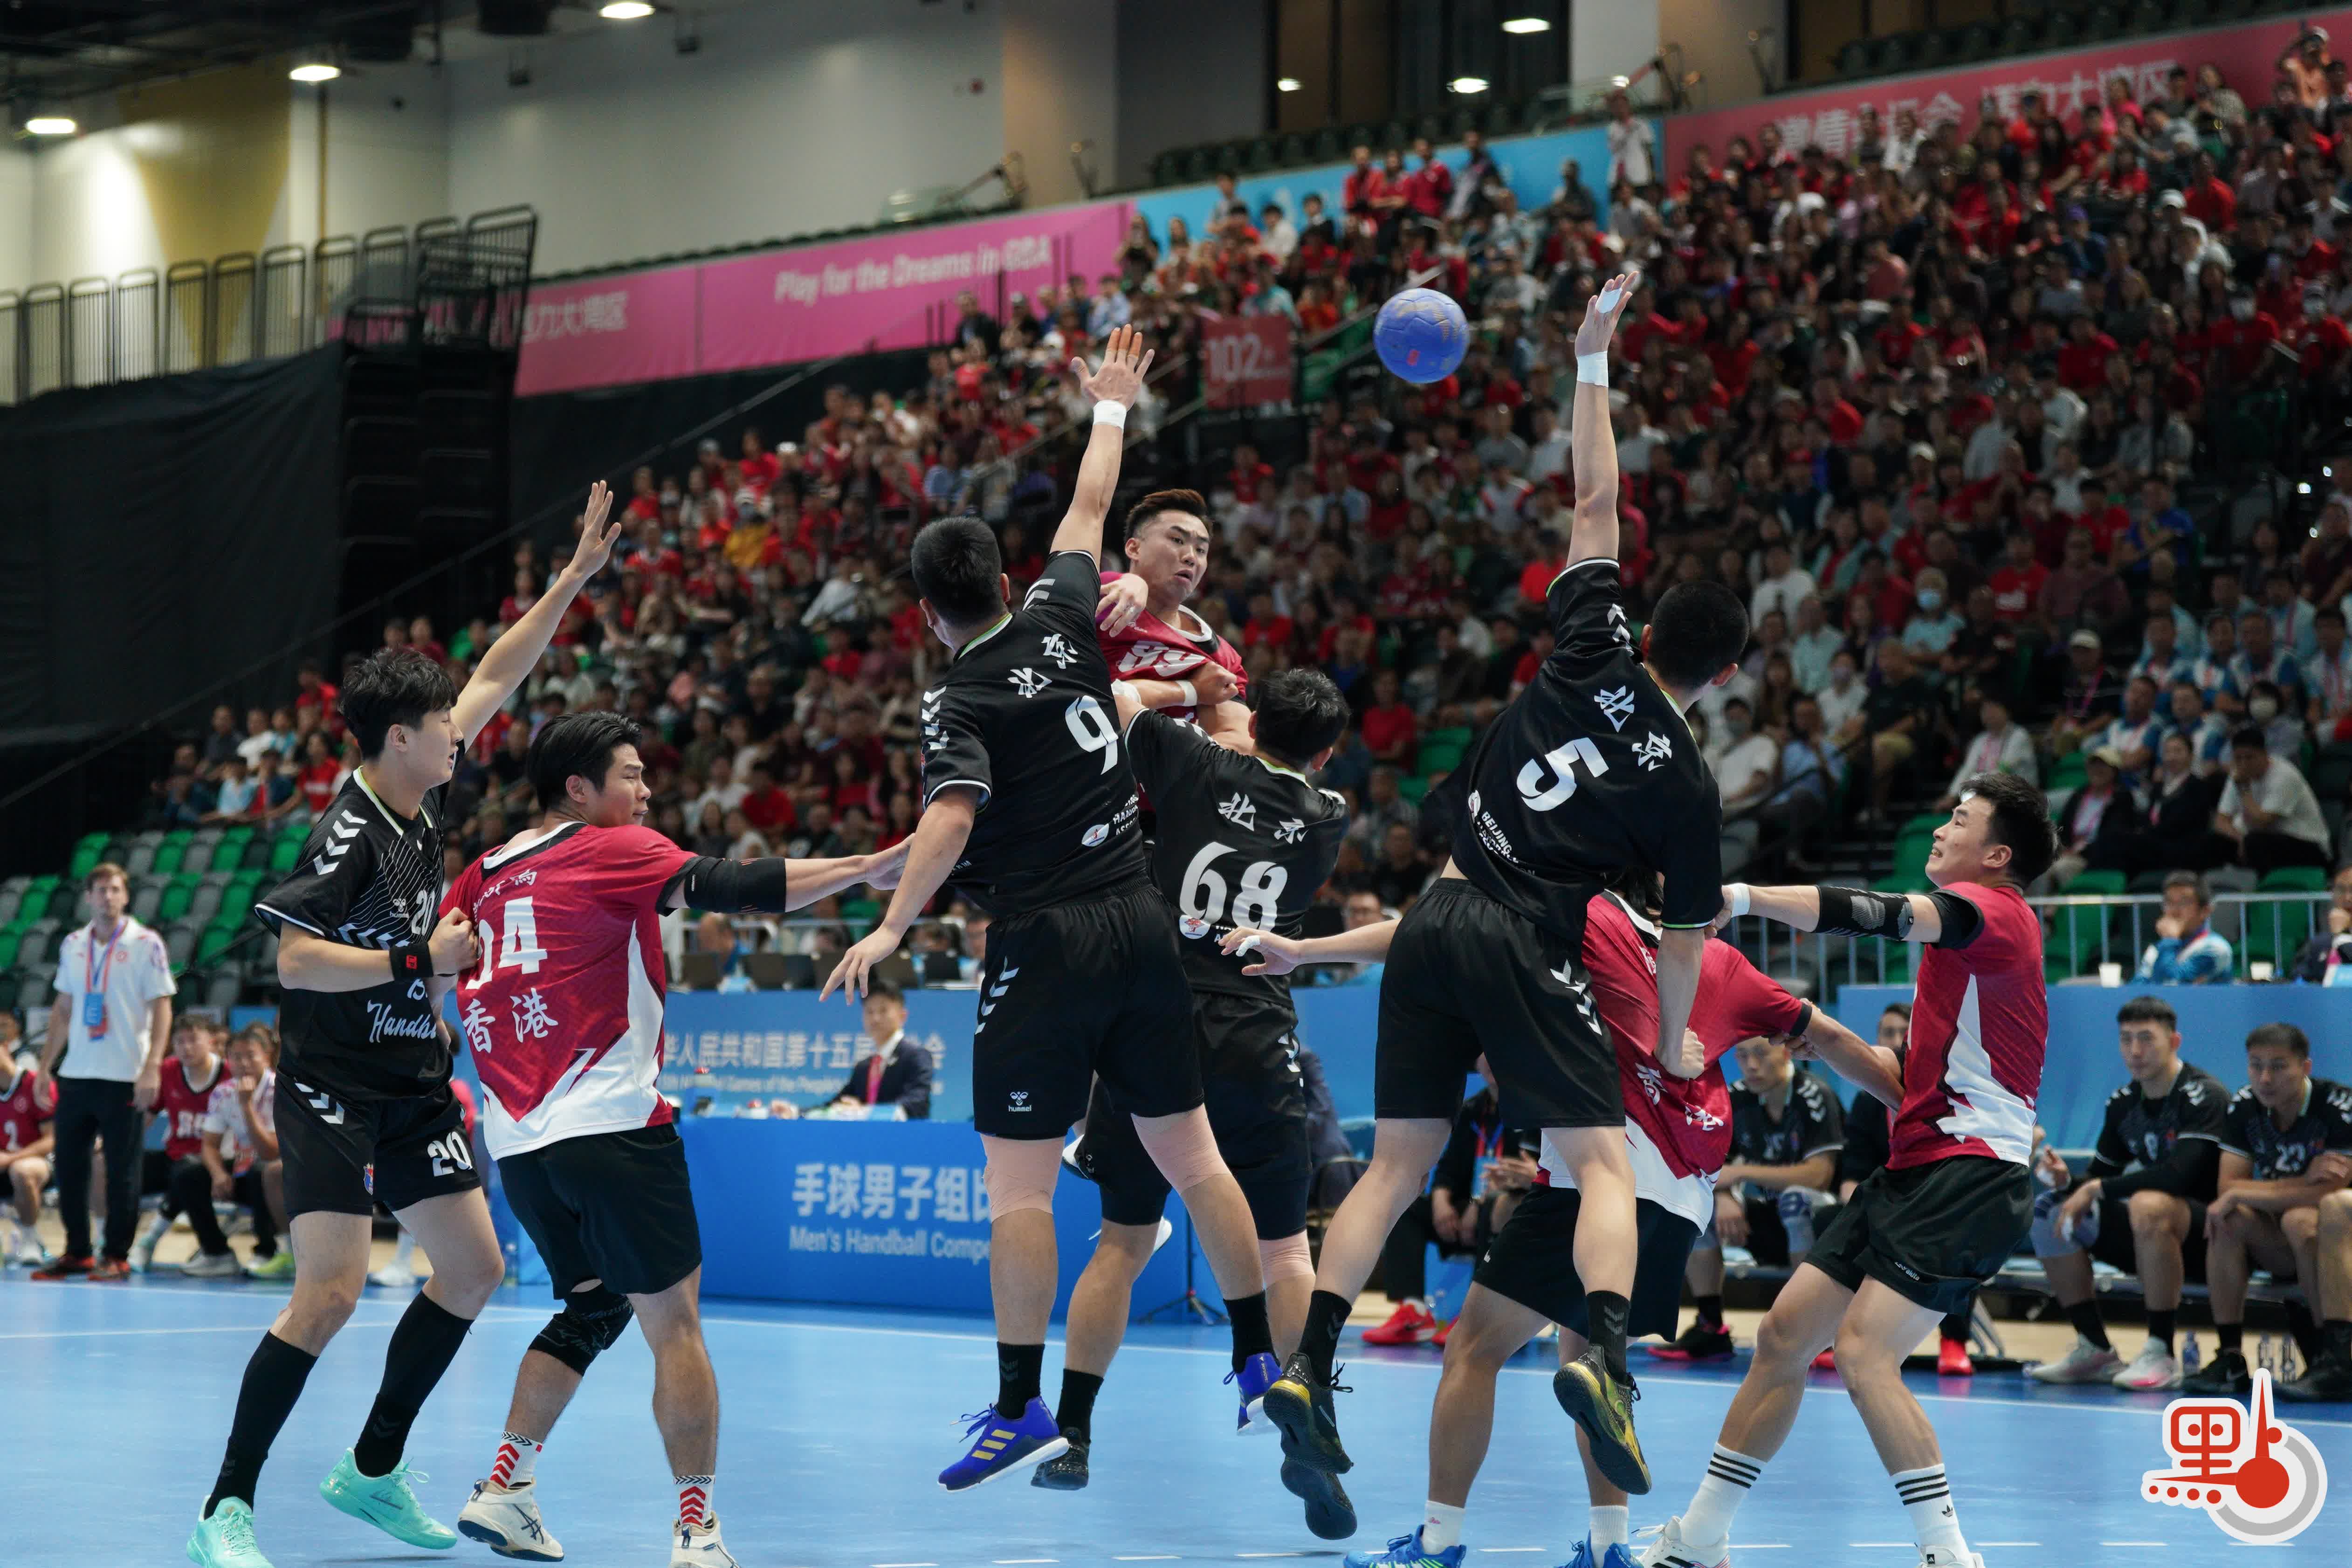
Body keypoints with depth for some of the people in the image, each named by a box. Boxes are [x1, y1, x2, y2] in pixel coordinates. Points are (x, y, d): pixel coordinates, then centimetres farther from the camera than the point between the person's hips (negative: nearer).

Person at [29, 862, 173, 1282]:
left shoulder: (146, 944, -5)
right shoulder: (72, 945, 10)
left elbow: (162, 1009, -7)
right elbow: (63, 1008, 17)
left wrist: (152, 1067, -16)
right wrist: (46, 1063, 12)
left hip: (126, 1078, -5)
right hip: (75, 1075, 5)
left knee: (122, 1170, -1)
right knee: (68, 1165, 7)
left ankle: (117, 1258, 7)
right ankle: (77, 1252, 18)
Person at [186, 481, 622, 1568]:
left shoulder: (424, 800, 5)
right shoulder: (350, 834, -18)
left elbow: (497, 676, 14)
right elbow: (295, 958, -22)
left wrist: (575, 578, 13)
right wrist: (416, 960, -22)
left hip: (414, 1087, 9)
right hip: (332, 1092, -9)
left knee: (474, 1270, 9)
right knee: (331, 1292, -18)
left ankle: (373, 1470, 21)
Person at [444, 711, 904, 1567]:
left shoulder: (483, 878, 15)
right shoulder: (611, 850, -3)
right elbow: (727, 887, -13)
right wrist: (866, 869, -15)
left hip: (518, 1141, 7)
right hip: (609, 1126, -7)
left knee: (592, 1307, 22)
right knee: (673, 1323, -3)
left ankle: (504, 1486, 15)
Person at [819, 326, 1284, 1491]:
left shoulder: (959, 703, -9)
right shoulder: (1060, 621, 6)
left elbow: (952, 818, -26)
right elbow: (1090, 508, 22)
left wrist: (892, 929, -29)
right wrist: (1111, 408, 36)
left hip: (1044, 946, -6)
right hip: (1141, 925, 6)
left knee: (1018, 1185, -5)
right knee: (1190, 1158, 13)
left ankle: (1020, 1406, -9)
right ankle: (1261, 1361, 17)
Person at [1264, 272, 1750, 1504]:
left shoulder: (1592, 652, 5)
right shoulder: (1686, 786, 0)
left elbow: (1595, 505, 13)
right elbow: (1683, 951, 5)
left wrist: (1593, 362, 15)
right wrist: (1666, 1059, 19)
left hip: (1434, 923, 5)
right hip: (1525, 944, -4)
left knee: (1396, 1163, 9)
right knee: (1602, 1164, -5)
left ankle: (1307, 1367, 0)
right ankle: (1605, 1353, -31)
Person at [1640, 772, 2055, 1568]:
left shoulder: (1994, 909, -7)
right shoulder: (1964, 936, 23)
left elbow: (1878, 913, -24)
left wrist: (1743, 898, -28)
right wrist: (1814, 1033, 12)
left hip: (1970, 1173, -10)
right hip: (1916, 1170, 10)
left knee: (1863, 1350, -21)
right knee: (1784, 1334, 8)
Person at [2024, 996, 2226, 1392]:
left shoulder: (2203, 1096, -15)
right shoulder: (2123, 1103, 8)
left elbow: (2181, 1174, -29)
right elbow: (2099, 1177, 13)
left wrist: (2098, 1189, -23)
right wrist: (2068, 1183, -11)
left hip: (2207, 1234, -8)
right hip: (2153, 1240, 8)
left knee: (2149, 1204, -38)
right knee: (2047, 1211, 0)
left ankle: (2161, 1355, -33)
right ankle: (2095, 1351, 1)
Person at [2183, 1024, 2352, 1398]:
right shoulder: (2242, 1108, -2)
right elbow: (2227, 1187, -10)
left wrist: (2240, 1195, -23)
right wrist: (2303, 1183, -25)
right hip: (2282, 1252, 5)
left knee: (2301, 1219, -35)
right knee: (2228, 1218, -22)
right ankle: (2231, 1359, -22)